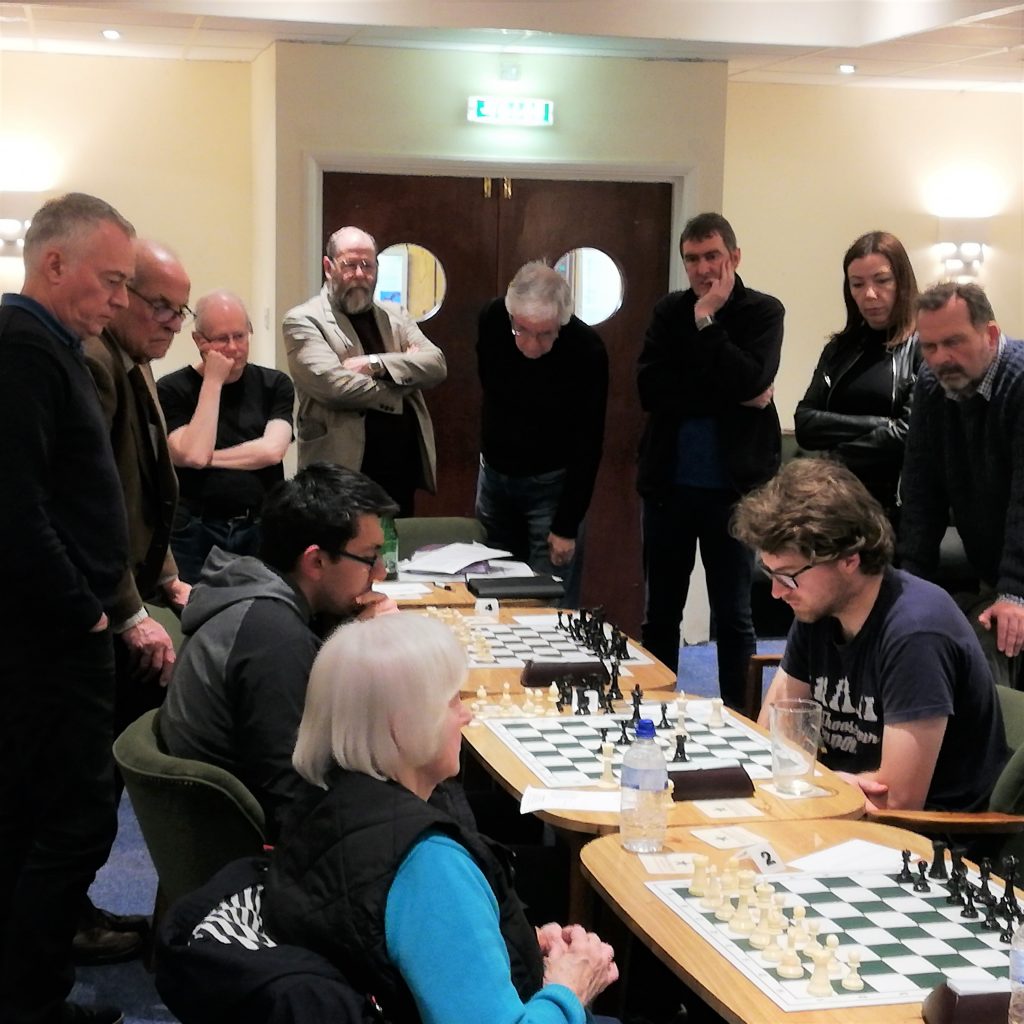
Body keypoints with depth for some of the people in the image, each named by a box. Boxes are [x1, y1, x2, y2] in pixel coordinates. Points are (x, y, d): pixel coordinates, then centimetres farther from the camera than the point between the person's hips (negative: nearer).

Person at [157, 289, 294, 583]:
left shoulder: (275, 385, 6)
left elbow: (271, 450, -8)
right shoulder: (172, 390, -2)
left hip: (261, 529, 2)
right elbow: (194, 454, -16)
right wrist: (213, 381, -12)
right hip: (195, 533, -2)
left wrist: (207, 458, -10)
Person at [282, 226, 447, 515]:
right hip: (343, 472, -5)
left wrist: (375, 364, -15)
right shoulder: (304, 320, -4)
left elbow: (436, 364, 0)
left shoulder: (395, 315, 14)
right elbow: (332, 384, -18)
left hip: (402, 469, 5)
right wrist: (403, 379, -5)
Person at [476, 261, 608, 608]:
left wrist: (567, 526, -20)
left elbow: (587, 445, -21)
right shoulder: (491, 320, -14)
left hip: (551, 483, -4)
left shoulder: (586, 351, -27)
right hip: (494, 472, 5)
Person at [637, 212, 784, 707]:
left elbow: (750, 381, -18)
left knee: (733, 616, 6)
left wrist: (706, 322, -13)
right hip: (669, 482, 3)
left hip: (732, 485, -3)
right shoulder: (670, 312, 6)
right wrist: (730, 397, -15)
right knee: (660, 614, 11)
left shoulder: (763, 312, -1)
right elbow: (650, 389, -8)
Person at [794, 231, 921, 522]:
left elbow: (908, 433, -17)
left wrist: (836, 459, -6)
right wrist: (876, 424, -13)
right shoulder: (841, 348, 10)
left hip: (898, 506, -5)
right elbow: (805, 426, 0)